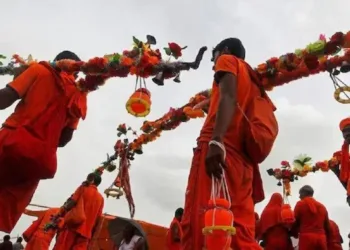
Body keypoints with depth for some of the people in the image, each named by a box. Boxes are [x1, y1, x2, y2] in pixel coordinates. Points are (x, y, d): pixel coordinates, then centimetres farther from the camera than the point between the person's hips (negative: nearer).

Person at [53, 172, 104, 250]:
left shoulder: (83, 188, 6)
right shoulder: (101, 198, 16)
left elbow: (71, 203, -5)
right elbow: (98, 218, 11)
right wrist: (92, 233, 15)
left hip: (73, 224, -4)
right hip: (86, 232, 4)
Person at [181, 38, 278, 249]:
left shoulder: (228, 61, 16)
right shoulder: (253, 81, 36)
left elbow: (228, 97, -6)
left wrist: (216, 141, -22)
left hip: (218, 149, -8)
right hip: (242, 158, 8)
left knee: (198, 227, -20)